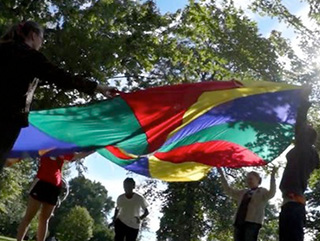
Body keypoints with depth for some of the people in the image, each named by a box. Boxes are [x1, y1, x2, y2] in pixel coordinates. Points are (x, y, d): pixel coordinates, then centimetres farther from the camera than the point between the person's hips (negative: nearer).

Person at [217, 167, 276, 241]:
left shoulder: (262, 191, 9)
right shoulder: (243, 192, 26)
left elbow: (271, 194, -12)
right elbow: (228, 190, 29)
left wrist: (272, 177, -21)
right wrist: (222, 175, 26)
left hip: (252, 222, -6)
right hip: (239, 222, 6)